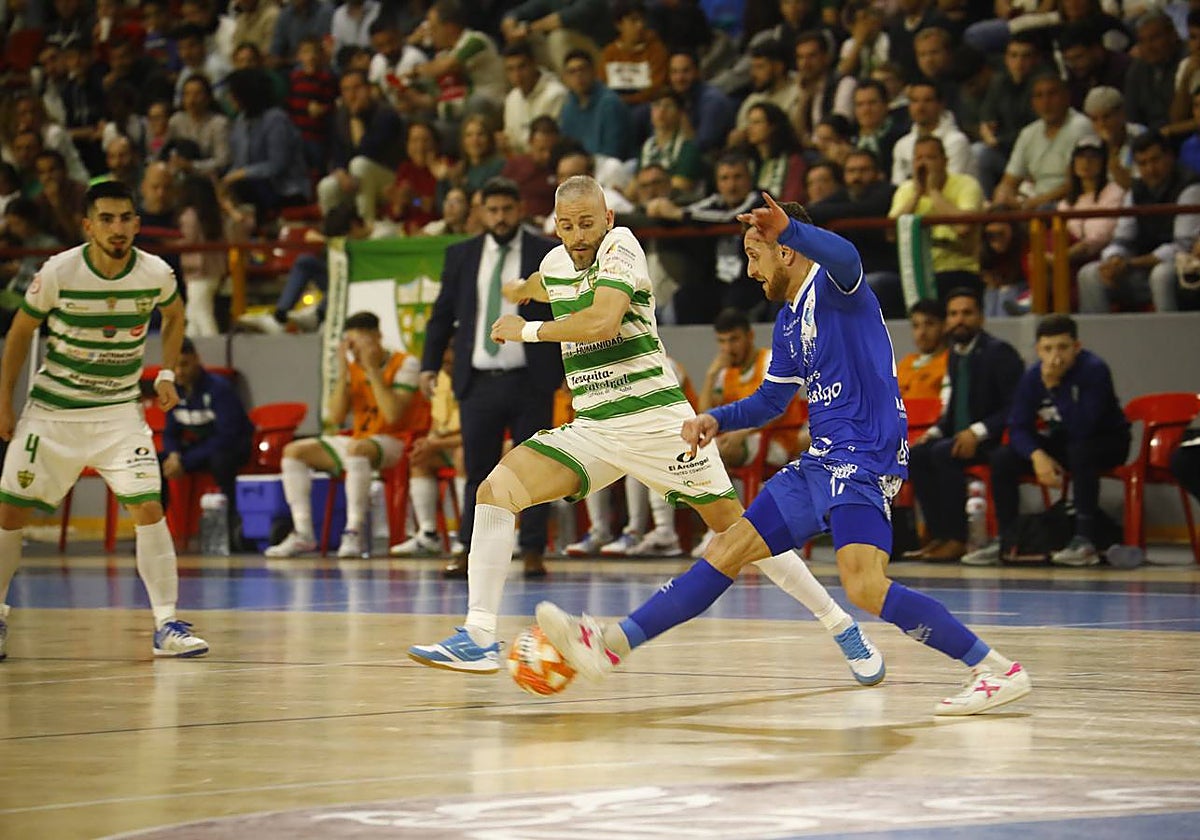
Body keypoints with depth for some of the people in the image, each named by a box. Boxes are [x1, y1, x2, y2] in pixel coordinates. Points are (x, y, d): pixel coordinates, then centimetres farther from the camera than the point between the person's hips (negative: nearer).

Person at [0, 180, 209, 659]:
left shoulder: (156, 274, -10)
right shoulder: (58, 273, -15)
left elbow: (174, 315, 15)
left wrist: (167, 374, 6)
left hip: (119, 411, 0)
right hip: (50, 409, 0)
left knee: (148, 508, -15)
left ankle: (166, 624, -9)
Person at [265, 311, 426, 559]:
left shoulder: (404, 364, -10)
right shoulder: (352, 368, 8)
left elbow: (393, 415, -22)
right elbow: (336, 418, -1)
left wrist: (373, 371, -21)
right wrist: (343, 372, -10)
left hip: (394, 443, -7)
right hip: (359, 439, 7)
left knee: (356, 449, -40)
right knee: (293, 451, -6)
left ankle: (355, 532, -37)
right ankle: (303, 534, -12)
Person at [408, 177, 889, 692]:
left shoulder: (620, 248, -11)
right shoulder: (556, 263, 10)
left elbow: (603, 322, -27)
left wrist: (528, 330, -15)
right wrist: (515, 290, 58)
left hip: (657, 420, -6)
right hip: (591, 430, 6)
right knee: (496, 489, -13)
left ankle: (843, 628, 10)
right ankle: (478, 638, -16)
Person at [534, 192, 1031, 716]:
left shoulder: (831, 288, -9)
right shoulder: (789, 320, 19)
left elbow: (845, 259, -35)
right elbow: (771, 399, 31)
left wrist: (788, 228, -53)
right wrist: (716, 421, 13)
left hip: (864, 459, -9)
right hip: (821, 463, 9)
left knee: (864, 586, -25)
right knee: (729, 549, 10)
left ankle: (998, 670, -19)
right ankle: (613, 644, 14)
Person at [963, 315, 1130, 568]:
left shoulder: (1094, 370, -25)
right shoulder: (1032, 377, -9)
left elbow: (1081, 430, -34)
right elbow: (1018, 427, -9)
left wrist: (1054, 386, -37)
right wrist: (1037, 456, -28)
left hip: (1107, 441, -5)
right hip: (1056, 444, 5)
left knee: (1080, 452, -39)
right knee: (1001, 459, -13)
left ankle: (1084, 541, -35)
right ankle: (1005, 540, -6)